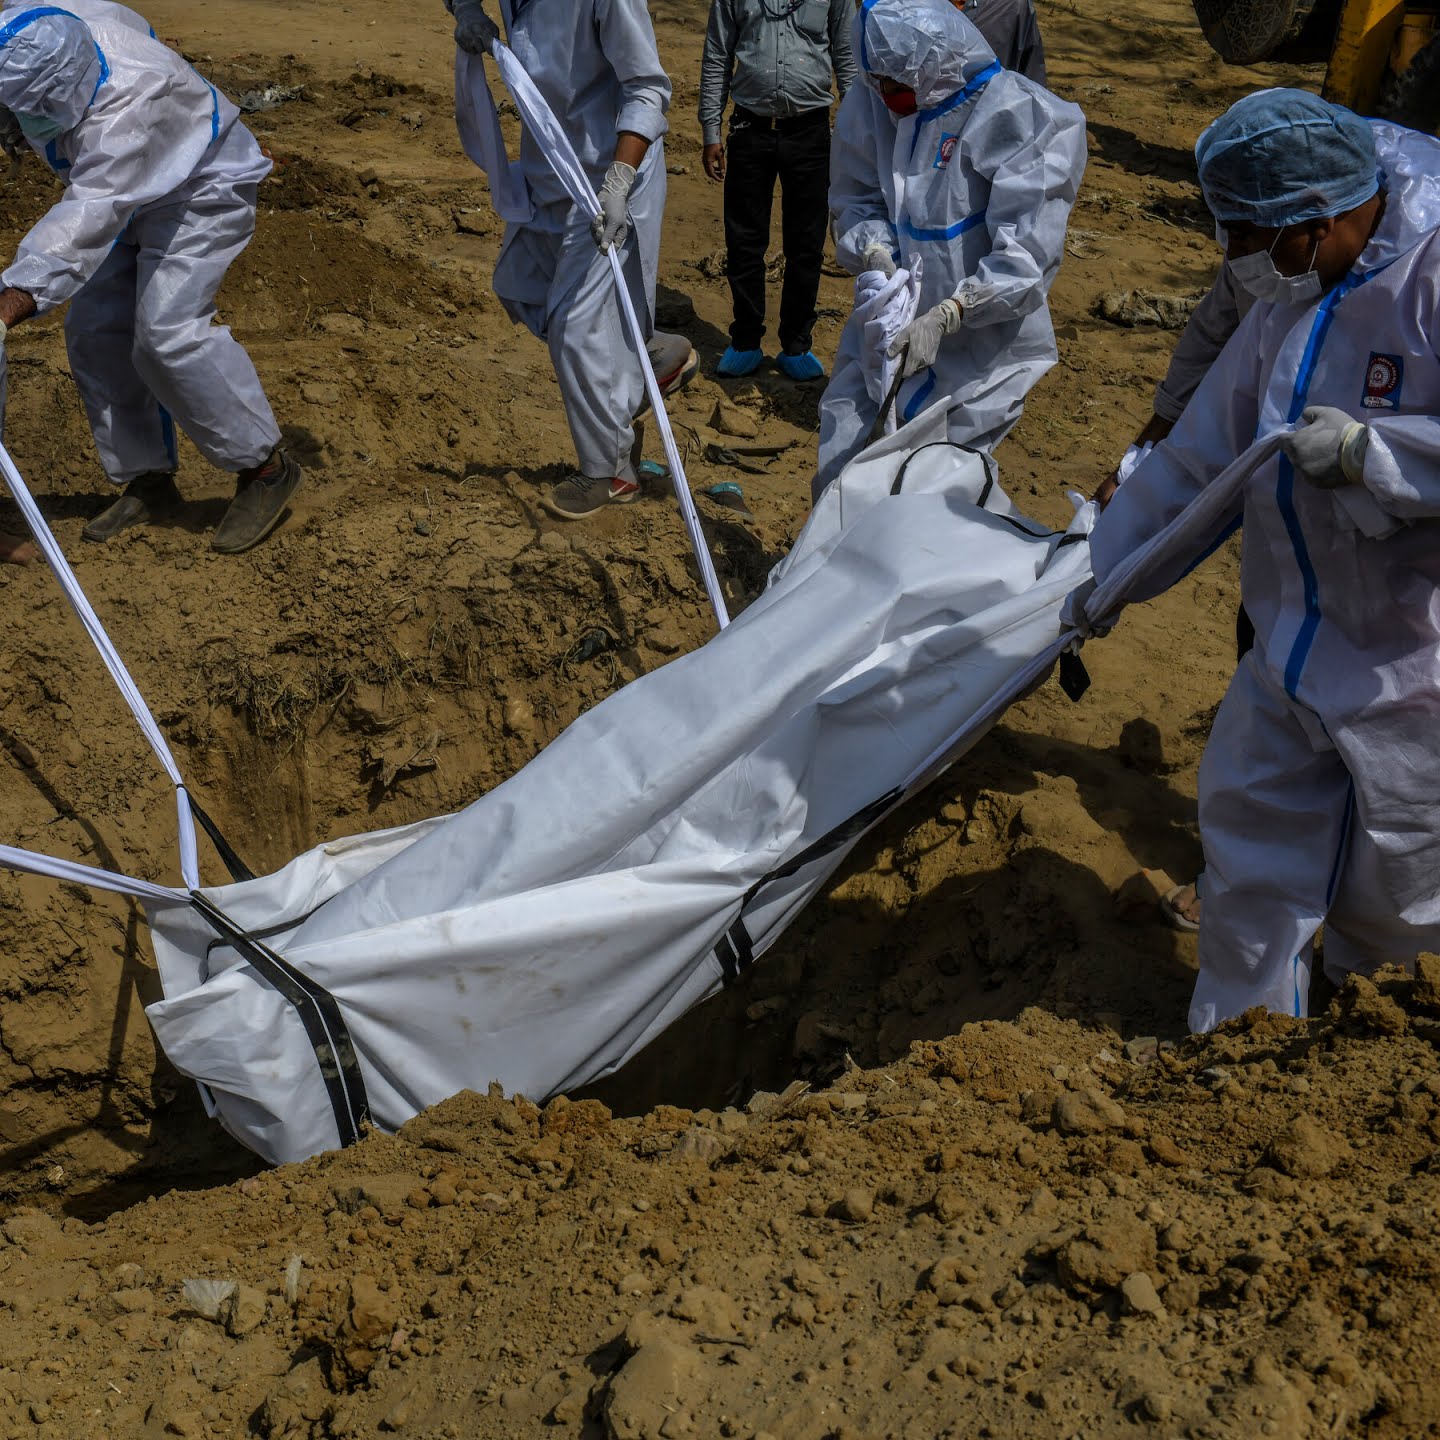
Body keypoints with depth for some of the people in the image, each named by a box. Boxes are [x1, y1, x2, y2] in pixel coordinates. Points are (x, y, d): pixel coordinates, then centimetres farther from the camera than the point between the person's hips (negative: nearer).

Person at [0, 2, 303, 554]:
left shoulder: (133, 104, -41)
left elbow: (89, 220, -48)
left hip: (201, 192, -8)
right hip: (130, 196, 8)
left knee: (168, 332, -22)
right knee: (96, 332, 0)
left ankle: (265, 469, -9)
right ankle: (146, 479, 11)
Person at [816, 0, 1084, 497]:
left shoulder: (1019, 118, -16)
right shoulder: (871, 104, -2)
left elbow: (1026, 255, -20)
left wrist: (945, 317, -30)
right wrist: (874, 253, -13)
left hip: (979, 349, -5)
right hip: (886, 330, 5)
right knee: (837, 476, 8)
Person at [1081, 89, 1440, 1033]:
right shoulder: (1291, 297, 3)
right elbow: (1209, 448, 11)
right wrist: (1110, 564, 12)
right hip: (1295, 641, 7)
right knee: (1251, 821, 16)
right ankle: (1238, 1031, 36)